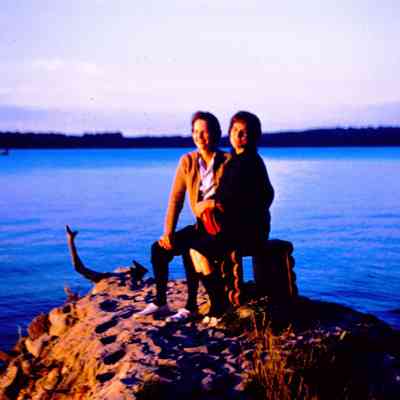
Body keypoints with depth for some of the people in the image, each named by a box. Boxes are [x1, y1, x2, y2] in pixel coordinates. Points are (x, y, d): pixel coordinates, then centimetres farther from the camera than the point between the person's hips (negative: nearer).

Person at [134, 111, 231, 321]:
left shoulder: (227, 161, -9)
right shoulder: (187, 161, 4)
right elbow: (176, 198, 0)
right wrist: (168, 232, -8)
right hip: (200, 225, 5)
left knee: (189, 250, -29)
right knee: (159, 247, -12)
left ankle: (191, 307, -15)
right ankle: (160, 302, 1)